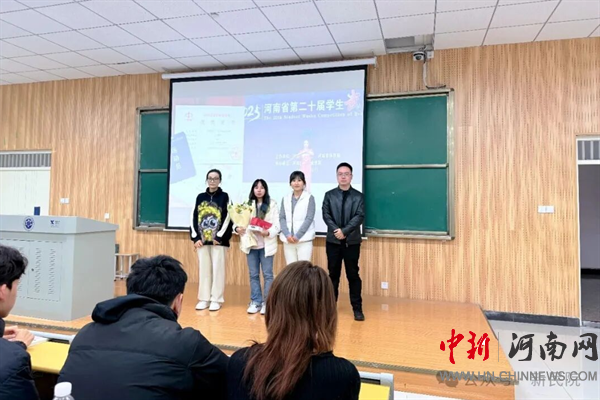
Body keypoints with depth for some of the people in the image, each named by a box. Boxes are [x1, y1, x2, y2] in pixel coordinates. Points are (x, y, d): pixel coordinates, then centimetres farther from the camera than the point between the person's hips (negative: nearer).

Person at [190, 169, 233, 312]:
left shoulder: (224, 197, 1)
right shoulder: (200, 197, 11)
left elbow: (228, 218, -7)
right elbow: (194, 217, 7)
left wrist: (219, 237, -12)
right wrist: (195, 237, -2)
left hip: (219, 241, -3)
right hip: (202, 240, 4)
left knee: (218, 269, 0)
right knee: (204, 269, 8)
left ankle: (216, 299, 9)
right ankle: (204, 299, 17)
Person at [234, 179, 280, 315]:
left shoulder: (272, 204, -3)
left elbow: (277, 224, -7)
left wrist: (268, 232, -25)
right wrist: (238, 228, -18)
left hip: (266, 244, -3)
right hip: (251, 244, 3)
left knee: (267, 274, 4)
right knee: (253, 274, 10)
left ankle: (267, 302, 15)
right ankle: (255, 302, 21)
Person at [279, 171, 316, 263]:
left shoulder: (309, 198, 1)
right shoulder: (285, 199, 12)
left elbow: (309, 219, -6)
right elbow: (282, 218, 7)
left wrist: (297, 236, -12)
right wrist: (287, 235, -8)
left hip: (304, 239, -3)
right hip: (288, 240, 3)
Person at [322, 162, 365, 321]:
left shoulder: (358, 196, 4)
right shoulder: (329, 195, 8)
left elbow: (359, 217, -6)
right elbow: (326, 215, -1)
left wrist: (344, 231, -17)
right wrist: (336, 230, -17)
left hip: (352, 241, -1)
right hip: (333, 240, 1)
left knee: (353, 275, 4)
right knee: (333, 274, 9)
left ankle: (357, 308, 12)